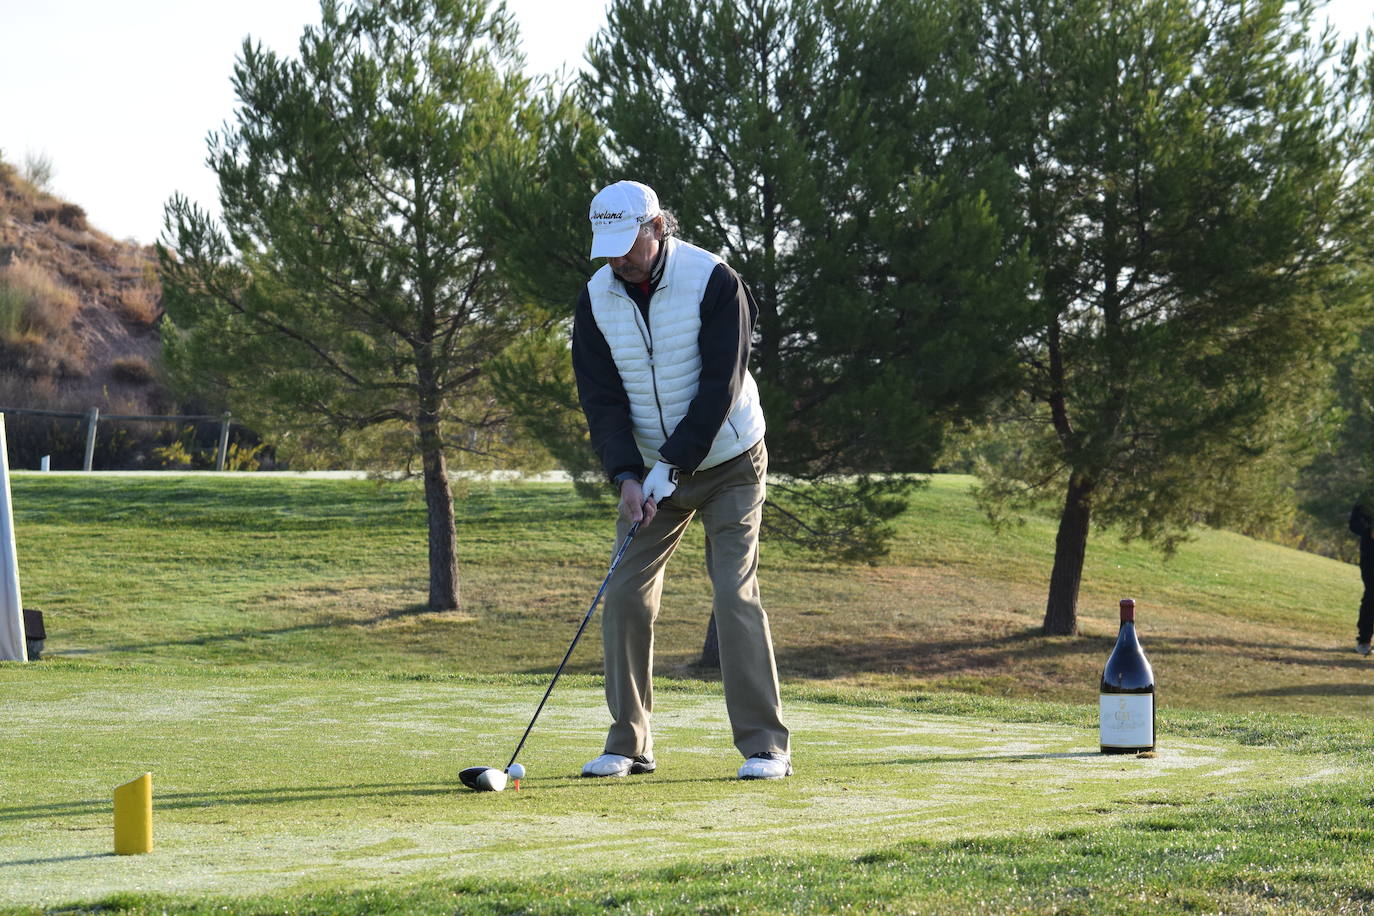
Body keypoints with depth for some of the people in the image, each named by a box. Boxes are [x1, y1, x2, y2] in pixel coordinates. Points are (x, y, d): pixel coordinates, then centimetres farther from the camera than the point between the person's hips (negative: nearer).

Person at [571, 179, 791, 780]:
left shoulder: (714, 282, -18)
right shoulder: (597, 299, -4)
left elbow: (720, 387, -20)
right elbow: (600, 398, -5)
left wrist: (670, 466, -23)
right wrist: (627, 476, -19)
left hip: (727, 464, -4)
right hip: (649, 470, 4)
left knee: (735, 595, -12)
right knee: (626, 595, -3)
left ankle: (765, 745, -8)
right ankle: (629, 744, 6)